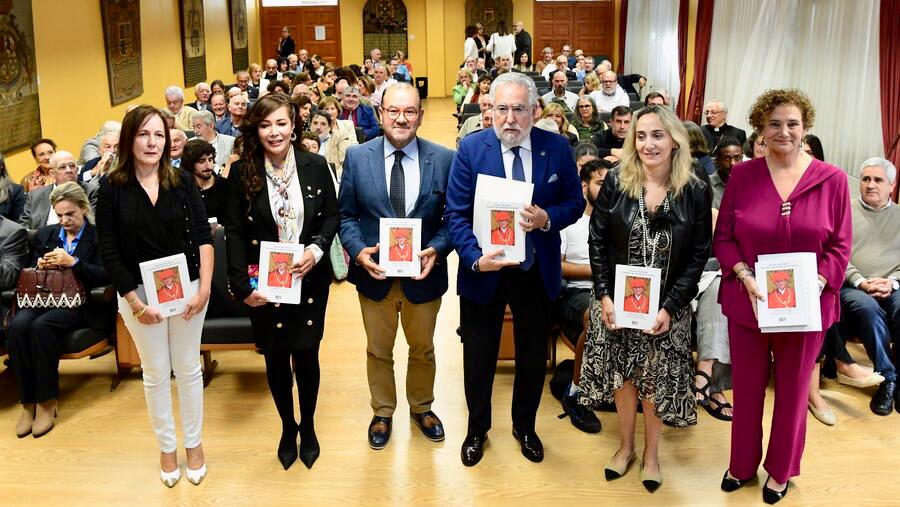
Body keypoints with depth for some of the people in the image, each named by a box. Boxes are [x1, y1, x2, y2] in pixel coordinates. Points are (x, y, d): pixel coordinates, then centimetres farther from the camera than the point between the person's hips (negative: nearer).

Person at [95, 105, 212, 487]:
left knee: (188, 367, 12)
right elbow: (108, 252, -6)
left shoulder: (183, 181, -2)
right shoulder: (111, 188, -6)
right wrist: (134, 301, -11)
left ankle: (194, 442, 29)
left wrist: (204, 288, -12)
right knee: (155, 373, 11)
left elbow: (203, 237, -3)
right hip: (139, 293, -1)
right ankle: (166, 446, 29)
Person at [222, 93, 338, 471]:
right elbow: (234, 232, -6)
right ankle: (288, 428, 35)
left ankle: (308, 426, 33)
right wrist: (242, 286, -13)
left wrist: (317, 249, -16)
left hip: (309, 280, 0)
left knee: (306, 355, 10)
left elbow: (332, 216, 3)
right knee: (276, 358, 12)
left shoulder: (315, 166, -5)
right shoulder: (242, 172, -7)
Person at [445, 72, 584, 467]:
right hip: (483, 270, -1)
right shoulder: (471, 148, -11)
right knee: (479, 355, 15)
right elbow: (456, 213, -11)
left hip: (538, 271, 2)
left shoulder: (557, 148, -6)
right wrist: (475, 257, -25)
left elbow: (575, 203, 1)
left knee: (533, 355, 17)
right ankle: (477, 427, 39)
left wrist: (548, 218, -20)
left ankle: (524, 426, 42)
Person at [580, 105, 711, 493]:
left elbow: (698, 256, -6)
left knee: (657, 379, 10)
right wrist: (604, 296, -11)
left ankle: (651, 453, 31)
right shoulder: (616, 183, -6)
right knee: (621, 373, 12)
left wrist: (669, 307, -13)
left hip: (667, 307, -1)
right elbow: (597, 242, -3)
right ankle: (625, 445, 34)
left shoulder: (696, 193, -8)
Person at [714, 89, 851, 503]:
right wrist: (745, 275, -16)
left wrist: (817, 283, -16)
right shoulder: (742, 176, -3)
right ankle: (742, 463, 35)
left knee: (793, 390, 15)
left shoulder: (832, 180, -5)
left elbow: (840, 247, -1)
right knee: (746, 387, 13)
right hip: (747, 302, 0)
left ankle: (781, 469, 35)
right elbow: (722, 238, -1)